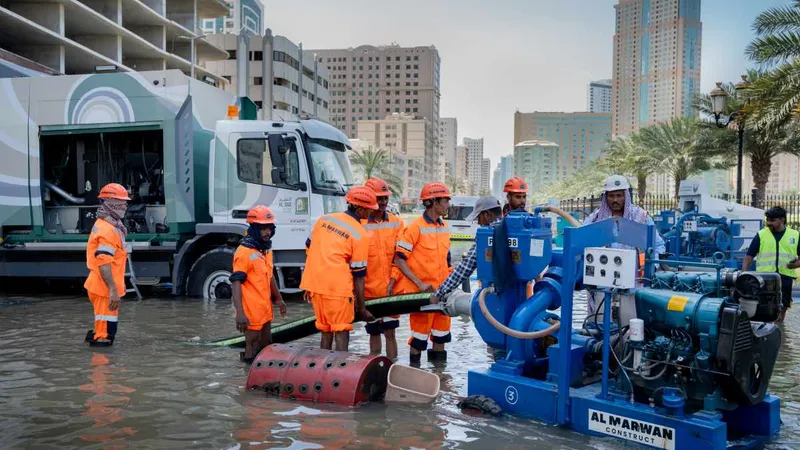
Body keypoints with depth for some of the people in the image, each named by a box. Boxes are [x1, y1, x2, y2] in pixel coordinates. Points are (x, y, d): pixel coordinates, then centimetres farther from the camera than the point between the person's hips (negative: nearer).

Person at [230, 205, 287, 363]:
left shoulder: (267, 250, 10)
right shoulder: (244, 252, -18)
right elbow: (236, 283, -21)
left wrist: (279, 299, 27)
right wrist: (240, 313, -28)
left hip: (265, 309, 9)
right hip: (251, 311, -9)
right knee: (253, 352, 0)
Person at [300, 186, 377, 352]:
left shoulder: (324, 219, 11)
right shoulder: (360, 235, -6)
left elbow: (309, 250, 15)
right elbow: (358, 275, -4)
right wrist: (362, 308, 4)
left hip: (315, 283, 6)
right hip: (337, 287, -6)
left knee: (325, 331, 17)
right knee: (341, 332, 3)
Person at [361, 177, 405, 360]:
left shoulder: (396, 223, 4)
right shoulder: (360, 224, -5)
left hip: (392, 289, 1)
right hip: (370, 289, -1)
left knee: (389, 332, 3)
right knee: (374, 332, 12)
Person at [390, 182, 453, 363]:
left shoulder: (445, 227, 10)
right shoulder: (415, 227, -12)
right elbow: (399, 259, -14)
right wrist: (419, 283, -18)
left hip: (441, 290, 6)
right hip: (421, 291, -6)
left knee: (442, 329, 12)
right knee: (420, 331, 0)